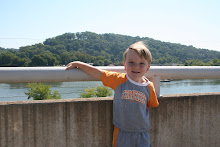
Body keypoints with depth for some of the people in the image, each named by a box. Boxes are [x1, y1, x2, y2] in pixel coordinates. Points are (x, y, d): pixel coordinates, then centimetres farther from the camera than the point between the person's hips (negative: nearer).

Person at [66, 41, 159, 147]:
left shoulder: (149, 87, -4)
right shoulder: (119, 80, -8)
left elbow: (151, 105, 12)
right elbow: (98, 73, -1)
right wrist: (77, 64, 3)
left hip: (142, 134, 2)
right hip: (121, 134, -1)